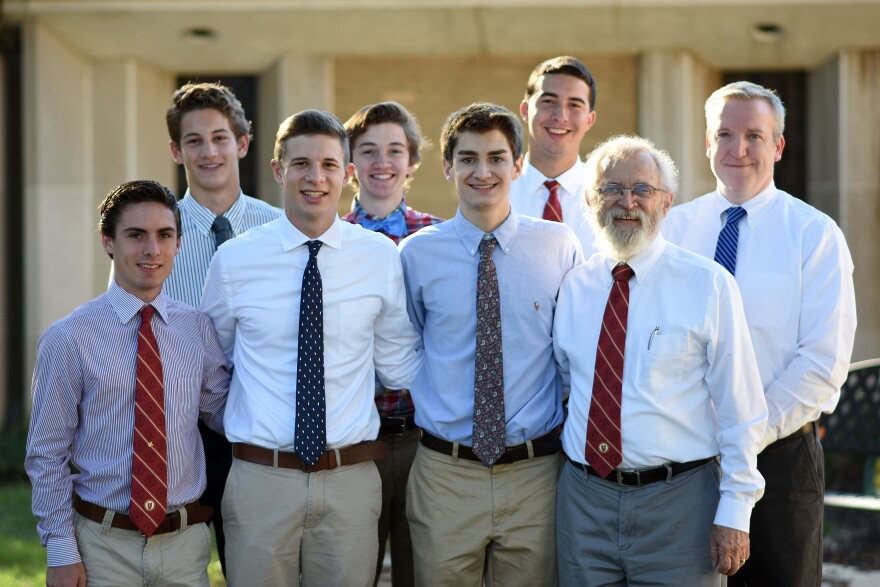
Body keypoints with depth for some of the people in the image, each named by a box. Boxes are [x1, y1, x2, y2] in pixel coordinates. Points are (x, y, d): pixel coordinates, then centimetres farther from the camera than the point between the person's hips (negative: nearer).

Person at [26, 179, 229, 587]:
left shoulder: (199, 329, 4)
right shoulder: (67, 339, -6)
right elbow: (46, 456, -3)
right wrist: (61, 552, -7)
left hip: (186, 539, 3)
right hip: (104, 544, -3)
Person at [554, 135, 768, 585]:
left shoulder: (708, 285, -4)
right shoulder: (574, 286, 8)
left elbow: (740, 411, -5)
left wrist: (734, 512, -9)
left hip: (679, 505, -3)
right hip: (584, 500, 3)